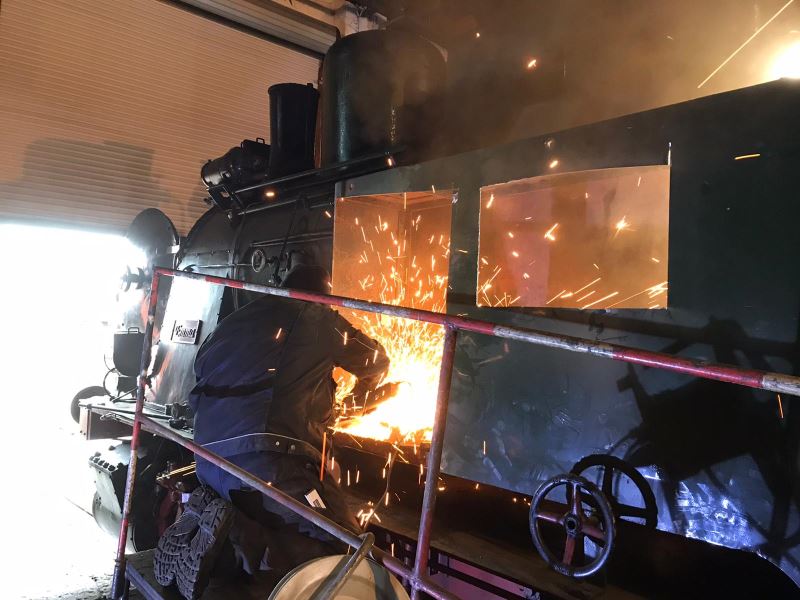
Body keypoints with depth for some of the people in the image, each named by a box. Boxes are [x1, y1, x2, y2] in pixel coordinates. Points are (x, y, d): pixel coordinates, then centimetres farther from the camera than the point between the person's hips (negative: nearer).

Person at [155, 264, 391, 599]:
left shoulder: (233, 320, 22)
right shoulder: (318, 318, 8)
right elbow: (376, 362, 19)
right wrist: (362, 393, 43)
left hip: (209, 460, 7)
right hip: (269, 462, -7)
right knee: (342, 550, 1)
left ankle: (205, 520, 3)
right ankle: (240, 536, -17)